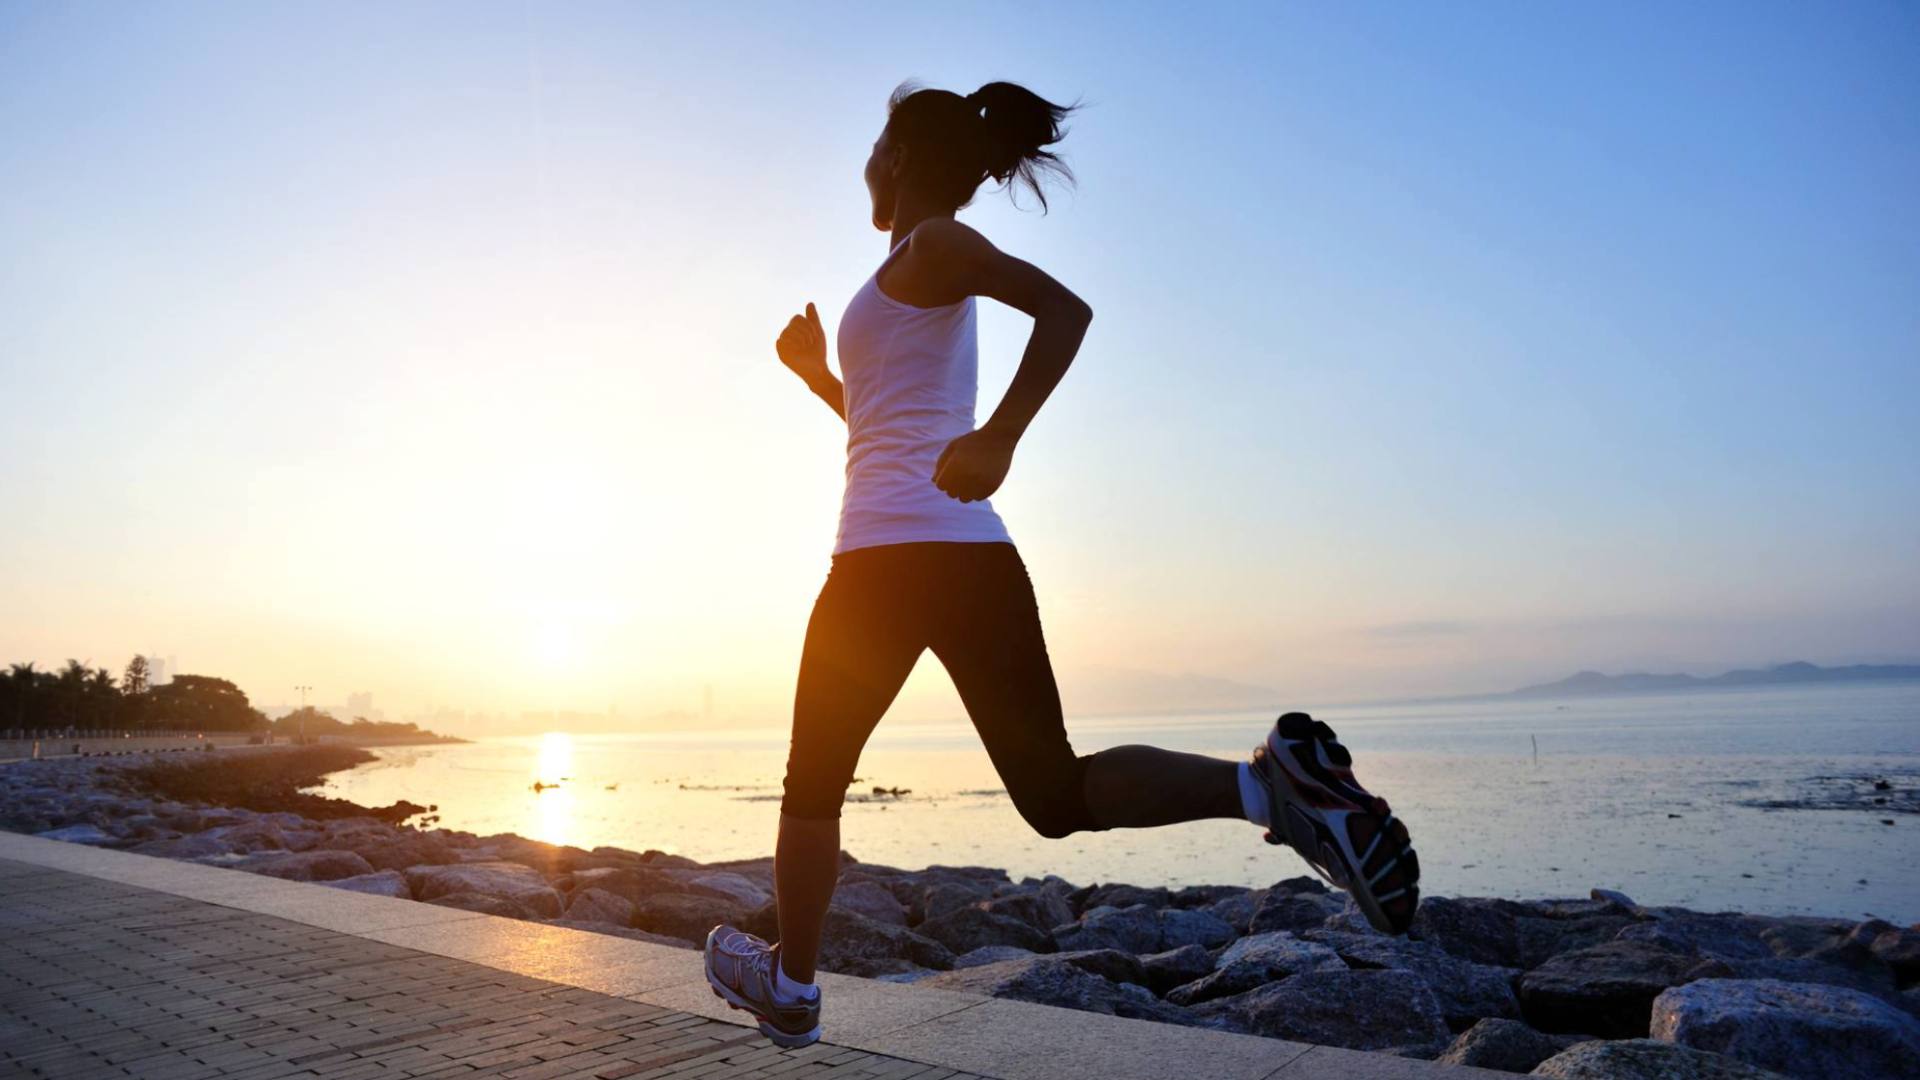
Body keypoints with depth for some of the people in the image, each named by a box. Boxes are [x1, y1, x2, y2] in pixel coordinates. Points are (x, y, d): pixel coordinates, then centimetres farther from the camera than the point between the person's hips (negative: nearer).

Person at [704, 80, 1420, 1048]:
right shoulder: (933, 282, 26)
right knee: (1056, 793, 3)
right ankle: (1269, 782, -16)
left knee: (814, 782, 11)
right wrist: (815, 373, 29)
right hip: (976, 556, 8)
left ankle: (790, 988, 25)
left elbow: (1065, 307, -19)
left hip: (895, 553, -8)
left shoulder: (931, 243, 1)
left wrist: (998, 440, -29)